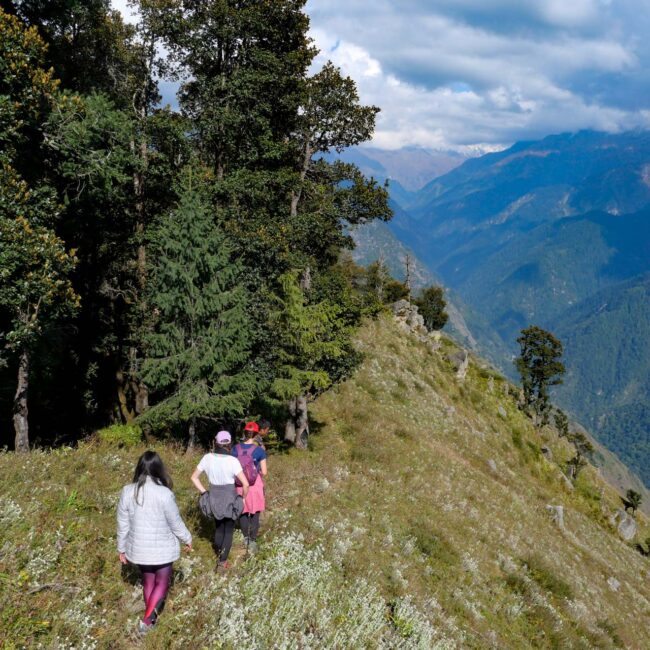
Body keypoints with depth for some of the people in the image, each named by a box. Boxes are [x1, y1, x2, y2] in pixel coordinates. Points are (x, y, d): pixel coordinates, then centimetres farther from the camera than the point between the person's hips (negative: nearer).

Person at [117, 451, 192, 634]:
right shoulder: (164, 494, -23)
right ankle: (146, 619, 7)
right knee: (162, 583, 16)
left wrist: (121, 548, 11)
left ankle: (151, 615, 37)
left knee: (148, 581, 23)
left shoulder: (127, 491, -12)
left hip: (138, 548, 4)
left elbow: (122, 524, -2)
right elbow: (175, 523, -12)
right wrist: (187, 539, 6)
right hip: (162, 549, -3)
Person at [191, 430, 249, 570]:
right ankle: (223, 561, 10)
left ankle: (218, 556, 37)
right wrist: (243, 497, -3)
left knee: (219, 527, 25)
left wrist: (204, 492, 7)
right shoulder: (232, 461, -18)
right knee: (229, 530, 13)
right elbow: (245, 484, -20)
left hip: (214, 498, 3)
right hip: (230, 498, -3)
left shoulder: (207, 458, -7)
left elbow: (194, 477, 1)